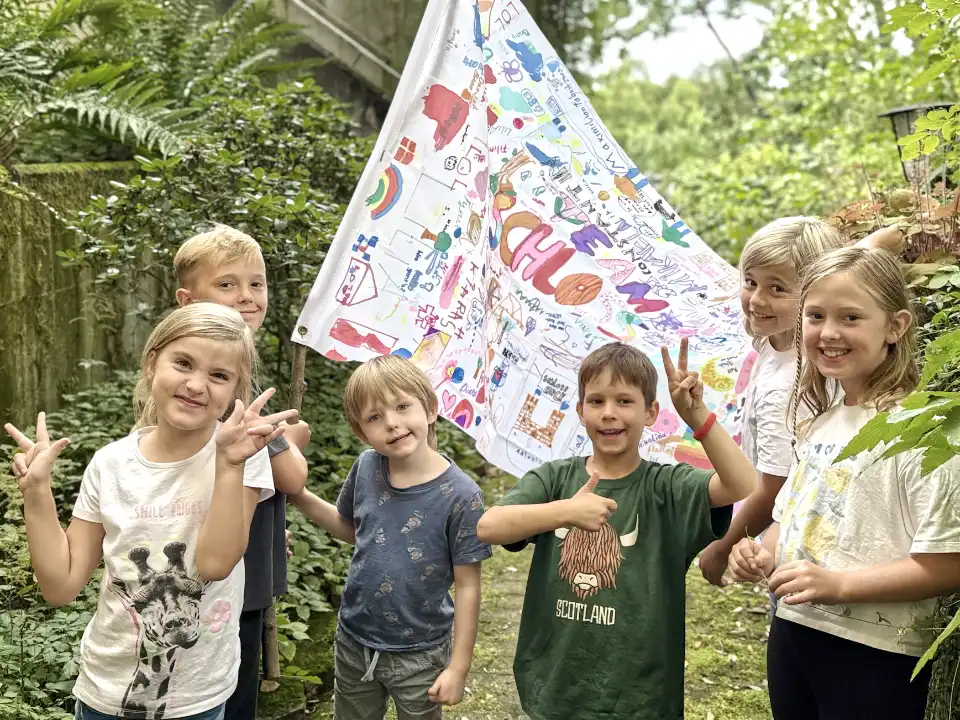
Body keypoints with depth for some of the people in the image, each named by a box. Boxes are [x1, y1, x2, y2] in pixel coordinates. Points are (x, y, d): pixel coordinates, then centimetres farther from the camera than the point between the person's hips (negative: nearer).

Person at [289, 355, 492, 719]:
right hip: (353, 643, 4)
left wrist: (459, 666, -11)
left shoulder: (459, 495, -21)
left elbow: (467, 587, -14)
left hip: (419, 657, -4)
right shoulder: (366, 469, -9)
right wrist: (300, 497, -5)